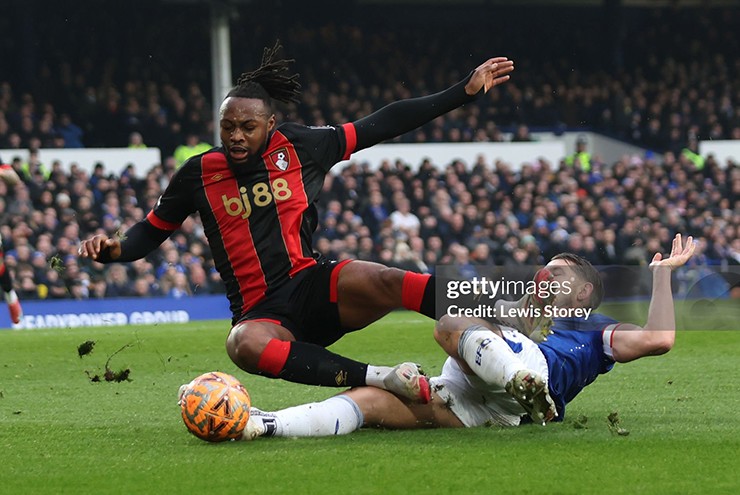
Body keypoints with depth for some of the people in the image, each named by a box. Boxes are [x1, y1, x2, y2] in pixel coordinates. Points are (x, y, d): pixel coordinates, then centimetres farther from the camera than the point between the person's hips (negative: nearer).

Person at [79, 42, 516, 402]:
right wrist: (113, 249, -5)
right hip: (262, 314, -1)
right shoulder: (199, 174, 6)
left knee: (380, 281, -34)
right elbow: (151, 232, 17)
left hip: (315, 288, 1)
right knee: (244, 344, -39)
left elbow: (382, 125, 9)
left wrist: (467, 91, 9)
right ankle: (383, 380, -44)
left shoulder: (300, 147, 6)